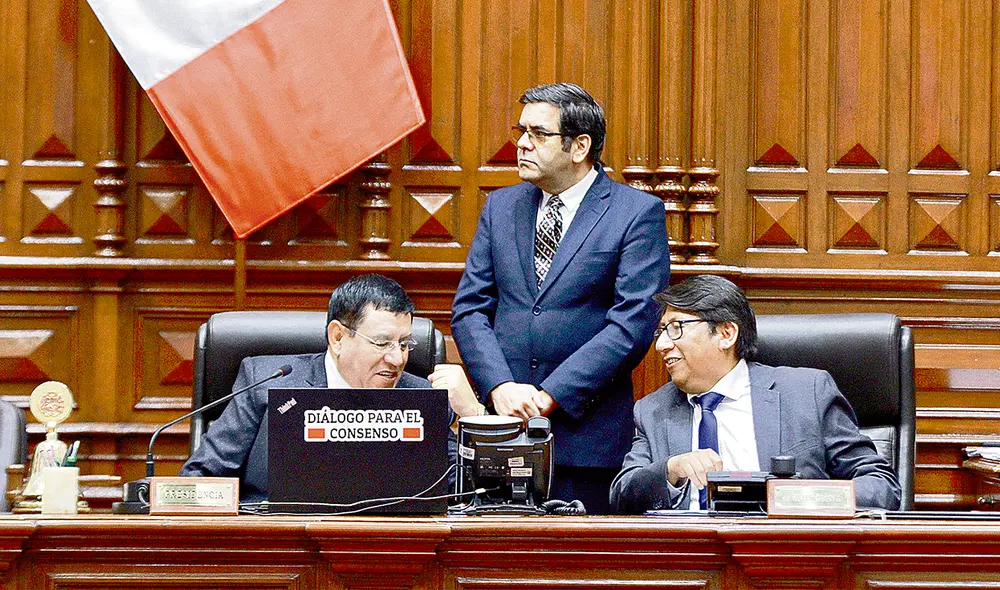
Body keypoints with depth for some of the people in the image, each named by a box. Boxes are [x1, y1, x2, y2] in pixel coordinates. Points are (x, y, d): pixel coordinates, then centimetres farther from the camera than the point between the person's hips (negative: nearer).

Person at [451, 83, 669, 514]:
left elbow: (634, 323, -10)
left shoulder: (638, 213, -2)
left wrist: (552, 395, -15)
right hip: (502, 419, 4)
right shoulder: (501, 206, 14)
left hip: (586, 433, -4)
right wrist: (501, 387, -9)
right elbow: (469, 308, 9)